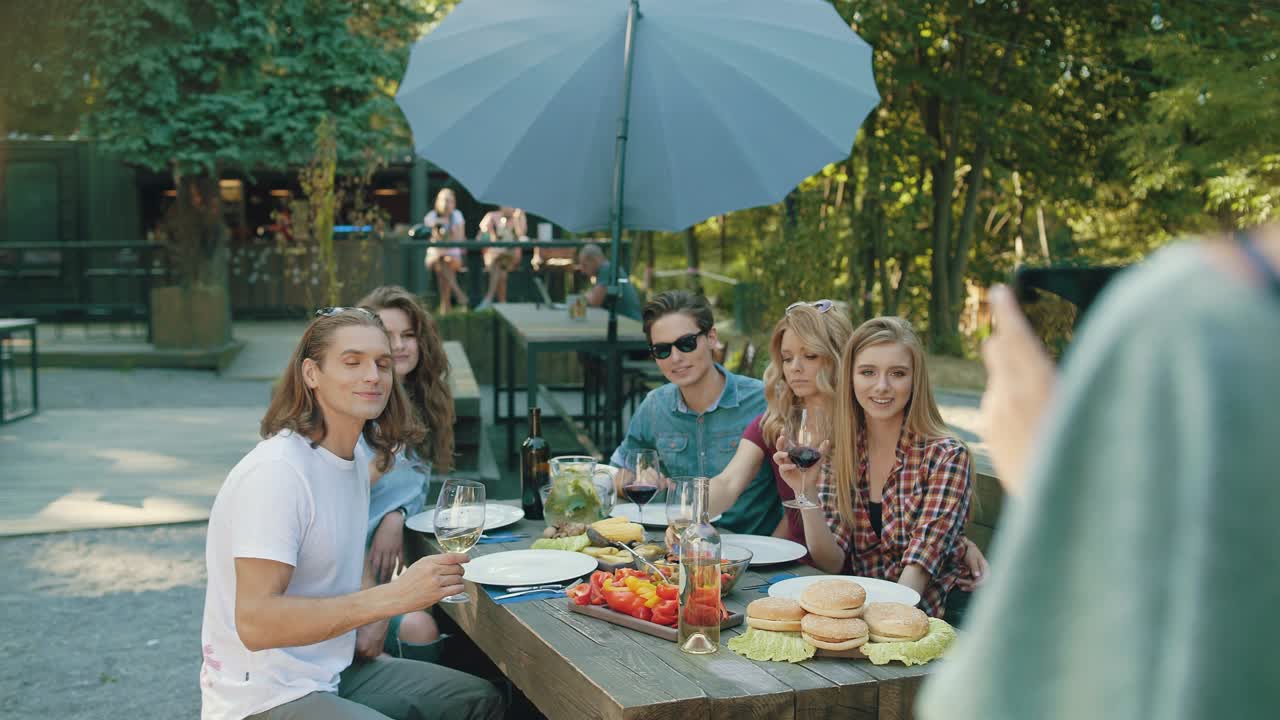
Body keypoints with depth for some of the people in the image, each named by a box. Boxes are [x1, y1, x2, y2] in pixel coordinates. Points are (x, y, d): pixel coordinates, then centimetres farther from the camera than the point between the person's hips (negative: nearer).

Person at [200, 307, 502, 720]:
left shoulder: (356, 459, 7)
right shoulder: (275, 471, -22)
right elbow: (256, 623, -28)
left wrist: (372, 617, 3)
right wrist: (391, 597, -32)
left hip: (336, 670, 9)